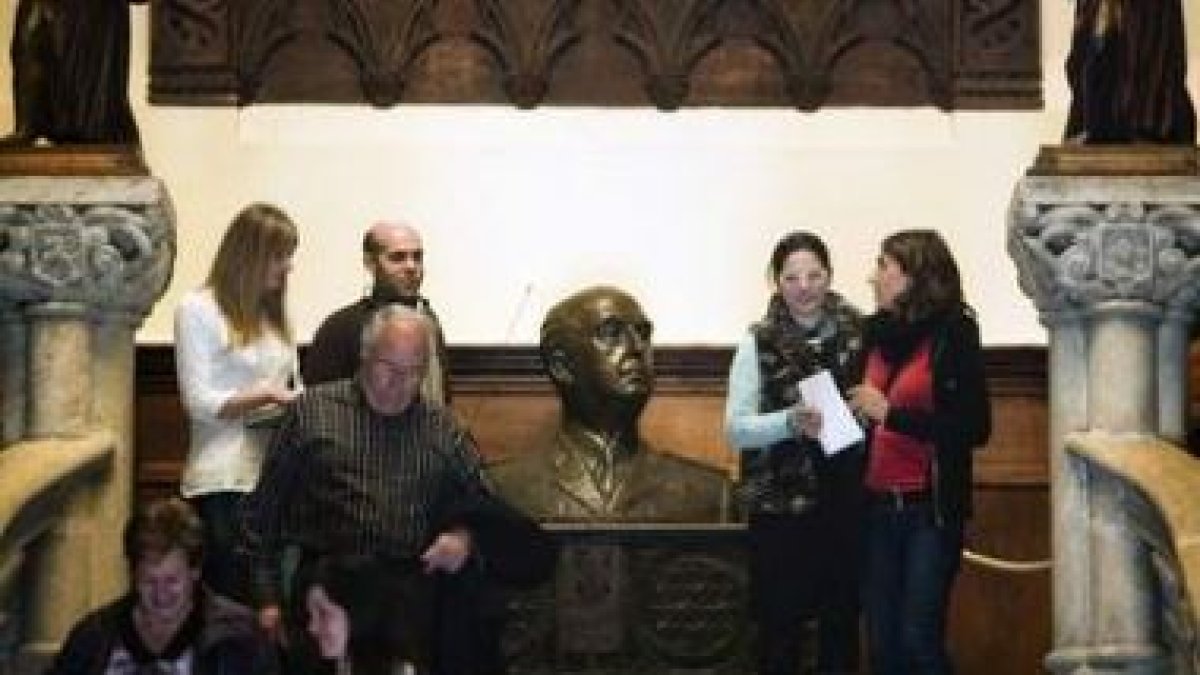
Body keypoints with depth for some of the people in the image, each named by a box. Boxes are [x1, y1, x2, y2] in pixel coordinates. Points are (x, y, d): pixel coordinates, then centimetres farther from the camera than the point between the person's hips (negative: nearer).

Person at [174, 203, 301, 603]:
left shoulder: (273, 314, 18)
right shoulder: (199, 310, -1)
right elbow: (199, 402, -7)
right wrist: (266, 397, -16)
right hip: (225, 482, -6)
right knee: (235, 597, -9)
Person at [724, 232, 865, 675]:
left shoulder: (857, 334, 3)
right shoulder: (759, 344, -2)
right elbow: (736, 429, -5)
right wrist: (790, 421, -22)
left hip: (845, 504, 2)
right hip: (779, 508, -2)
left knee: (842, 625, 11)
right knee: (780, 630, 3)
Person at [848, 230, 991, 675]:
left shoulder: (953, 333, -7)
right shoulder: (877, 332, 9)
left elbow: (975, 428, -14)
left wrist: (891, 413, -16)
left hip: (931, 508, -5)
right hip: (878, 507, 5)